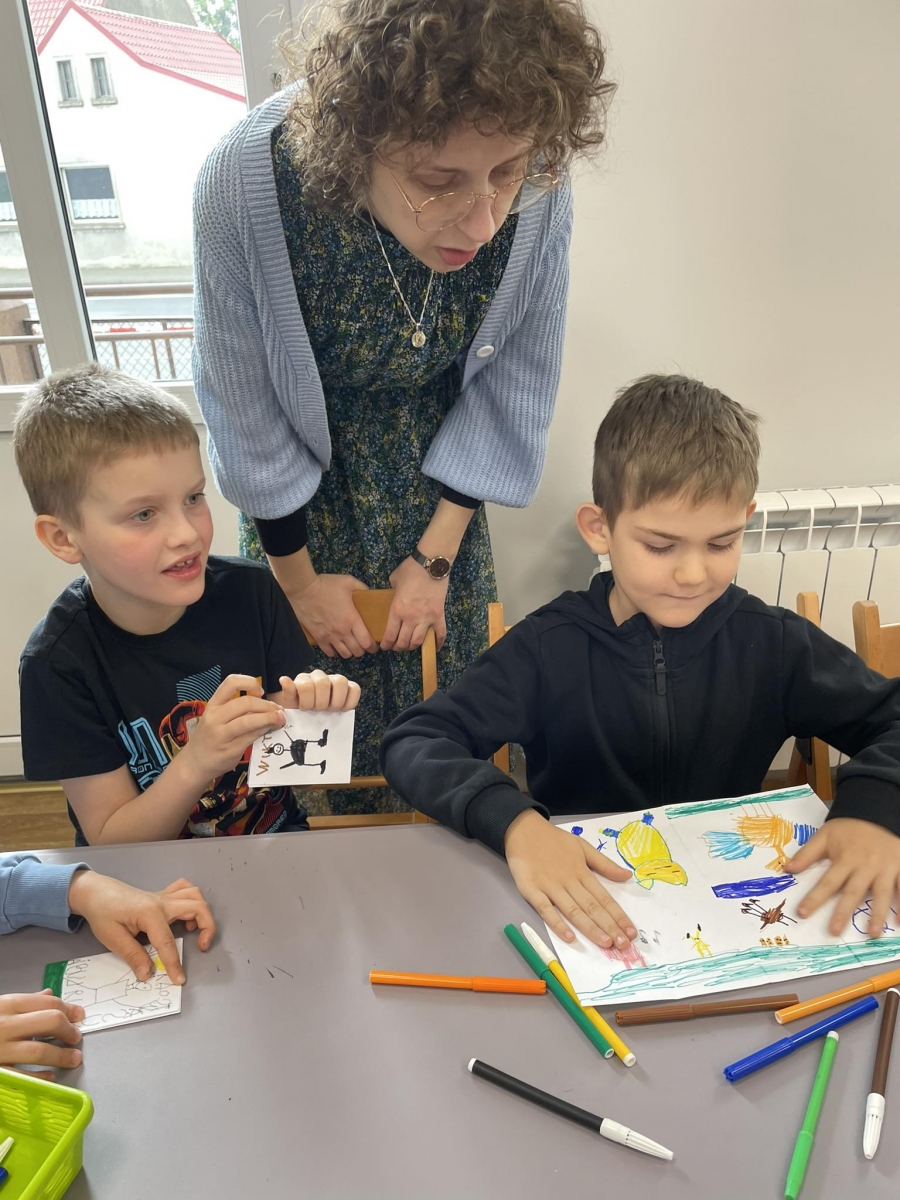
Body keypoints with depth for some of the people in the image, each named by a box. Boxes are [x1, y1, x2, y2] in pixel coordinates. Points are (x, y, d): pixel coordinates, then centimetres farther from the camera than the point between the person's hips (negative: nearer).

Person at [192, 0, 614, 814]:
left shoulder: (536, 192, -27)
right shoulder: (247, 182, -33)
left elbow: (516, 382, -12)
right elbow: (247, 413, -19)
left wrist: (436, 556, -8)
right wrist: (301, 579, -7)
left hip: (436, 451, 2)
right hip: (301, 450, -1)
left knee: (448, 656, 11)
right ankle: (361, 854, 43)